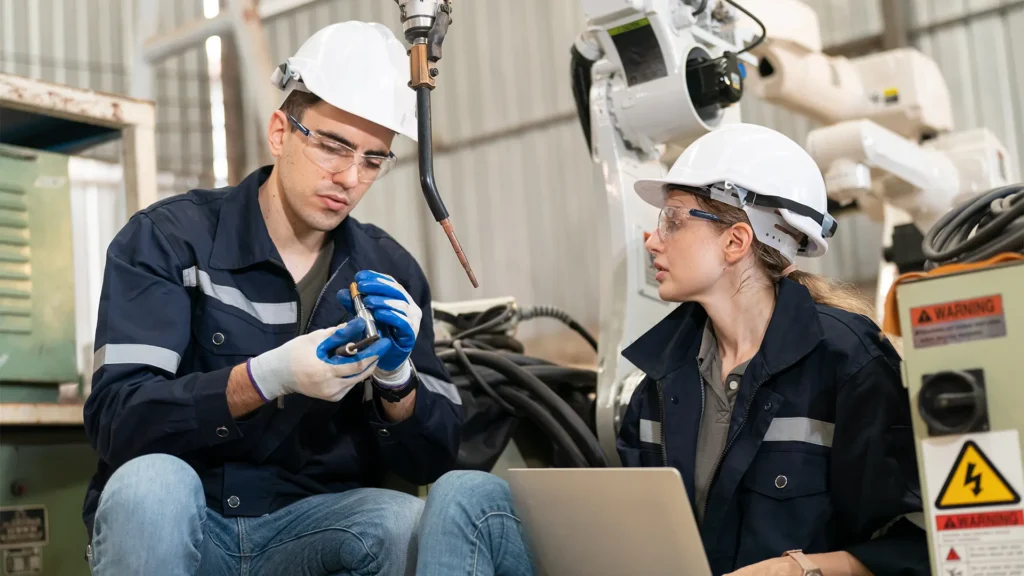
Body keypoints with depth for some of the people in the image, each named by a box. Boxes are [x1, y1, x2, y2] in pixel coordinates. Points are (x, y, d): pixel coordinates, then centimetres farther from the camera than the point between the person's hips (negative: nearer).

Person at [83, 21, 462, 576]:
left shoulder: (391, 272, 3)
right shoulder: (167, 239, -6)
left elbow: (433, 459, 2)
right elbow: (115, 419, -17)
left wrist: (395, 375, -19)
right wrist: (268, 377, -31)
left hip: (311, 527, 2)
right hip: (169, 527, -1)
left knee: (406, 522, -28)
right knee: (152, 483, -33)